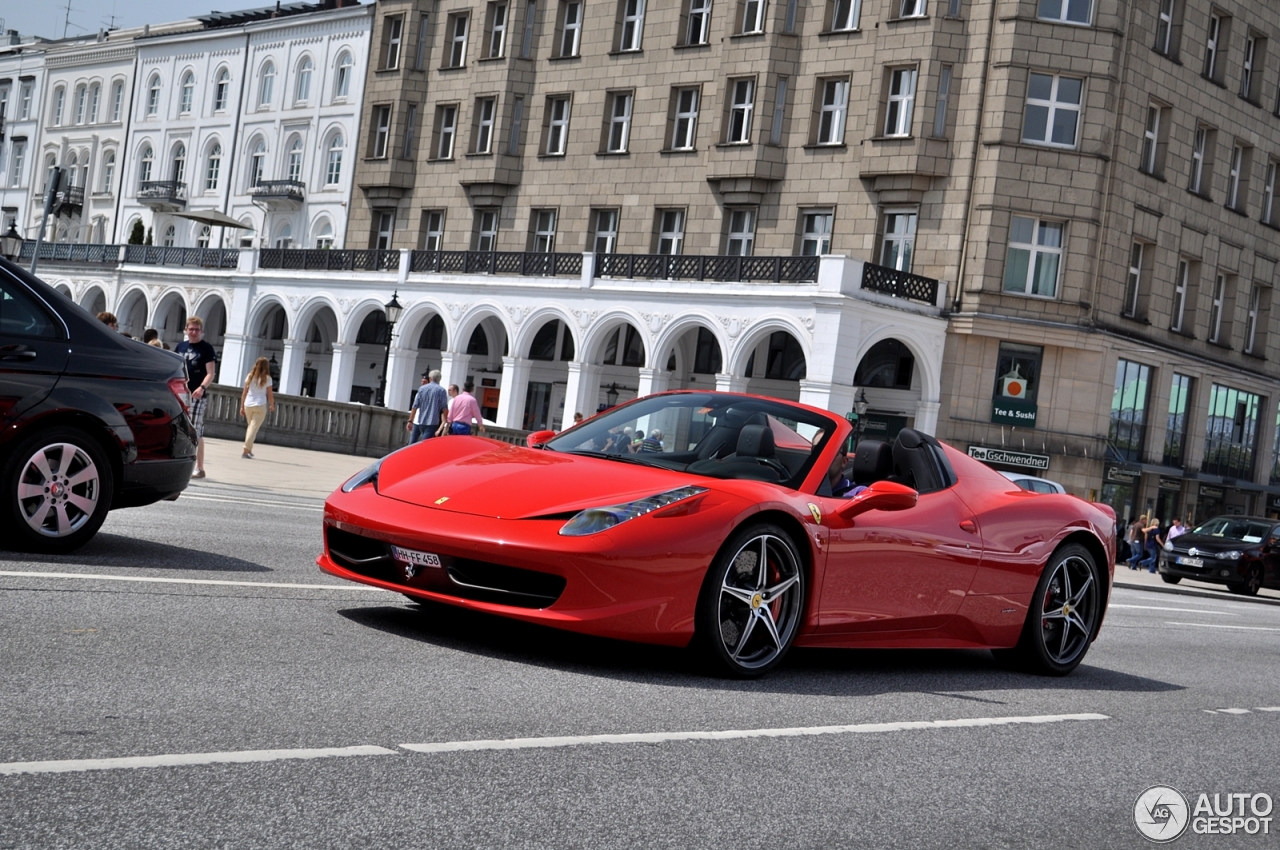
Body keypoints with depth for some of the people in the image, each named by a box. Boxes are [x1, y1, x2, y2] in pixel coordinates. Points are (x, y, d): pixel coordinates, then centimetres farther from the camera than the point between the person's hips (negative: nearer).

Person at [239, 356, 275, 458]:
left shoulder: (250, 376, 5)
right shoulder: (267, 378, -4)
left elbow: (244, 392, 5)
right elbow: (270, 395, -2)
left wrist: (242, 407, 11)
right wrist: (272, 405, 14)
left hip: (248, 405, 4)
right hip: (260, 405, -4)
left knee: (250, 426, 19)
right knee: (254, 428, -3)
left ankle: (249, 450, 21)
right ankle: (246, 451, -11)